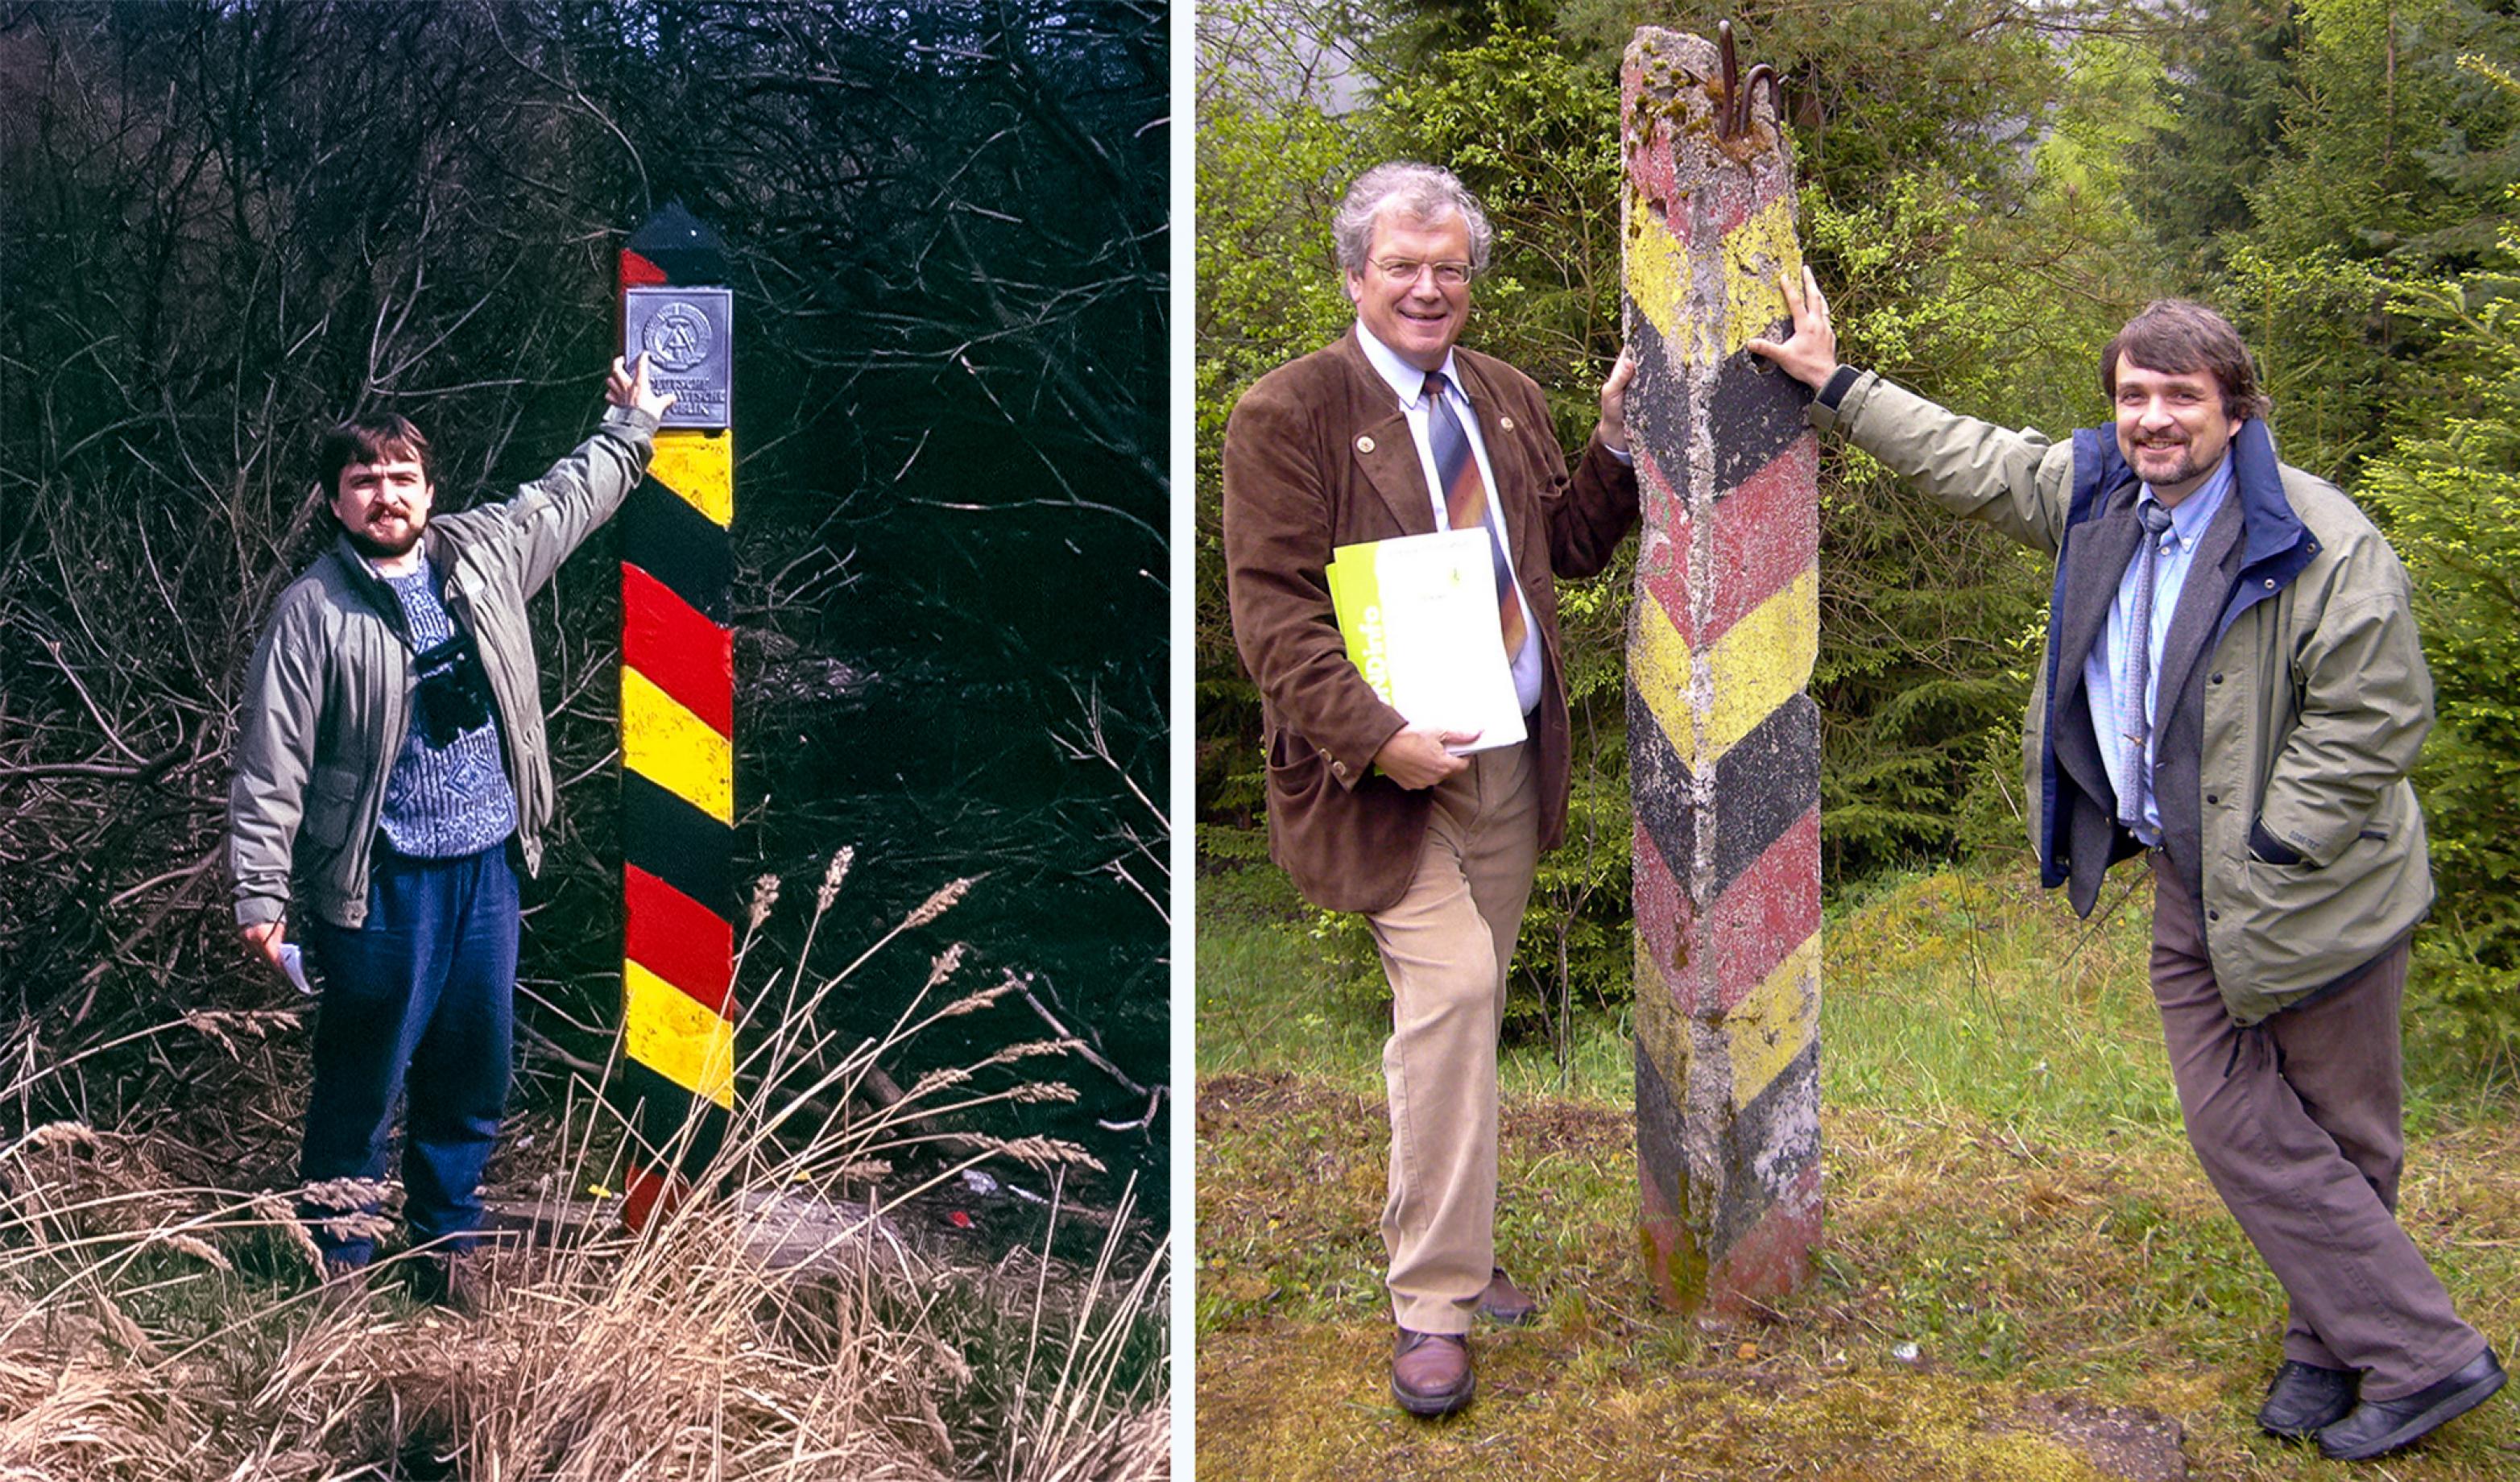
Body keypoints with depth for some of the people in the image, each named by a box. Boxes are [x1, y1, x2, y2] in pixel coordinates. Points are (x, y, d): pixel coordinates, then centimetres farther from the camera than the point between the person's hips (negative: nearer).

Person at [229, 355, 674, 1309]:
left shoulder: (484, 554, 5)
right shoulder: (315, 612, -9)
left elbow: (568, 499, 26)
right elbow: (272, 765, -10)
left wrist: (630, 426, 33)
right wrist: (260, 895, -13)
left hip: (488, 866, 5)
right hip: (380, 882, -5)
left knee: (476, 1074, 14)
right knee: (364, 1080, 3)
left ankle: (447, 1242, 32)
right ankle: (338, 1262, 20)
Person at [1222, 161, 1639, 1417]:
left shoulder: (1508, 398, 14)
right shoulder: (1287, 412, -7)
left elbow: (1572, 546, 18)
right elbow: (1271, 608, -13)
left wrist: (1618, 440, 3)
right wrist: (1377, 735, -23)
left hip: (1510, 753, 6)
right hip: (1389, 764, -6)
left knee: (1462, 1011, 12)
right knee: (1451, 992, -17)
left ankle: (1447, 1251, 26)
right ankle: (1432, 1306, -8)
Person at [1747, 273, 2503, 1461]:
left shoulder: (2321, 543, -18)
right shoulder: (2096, 495, 3)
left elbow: (2374, 717, -18)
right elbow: (1969, 462, 17)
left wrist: (2264, 856, -17)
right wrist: (1832, 384, 18)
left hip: (2311, 891, -6)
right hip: (2190, 886, 6)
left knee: (2341, 1139, 4)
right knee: (2238, 1131, 5)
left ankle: (2423, 1361, 19)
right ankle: (2335, 1348, 21)